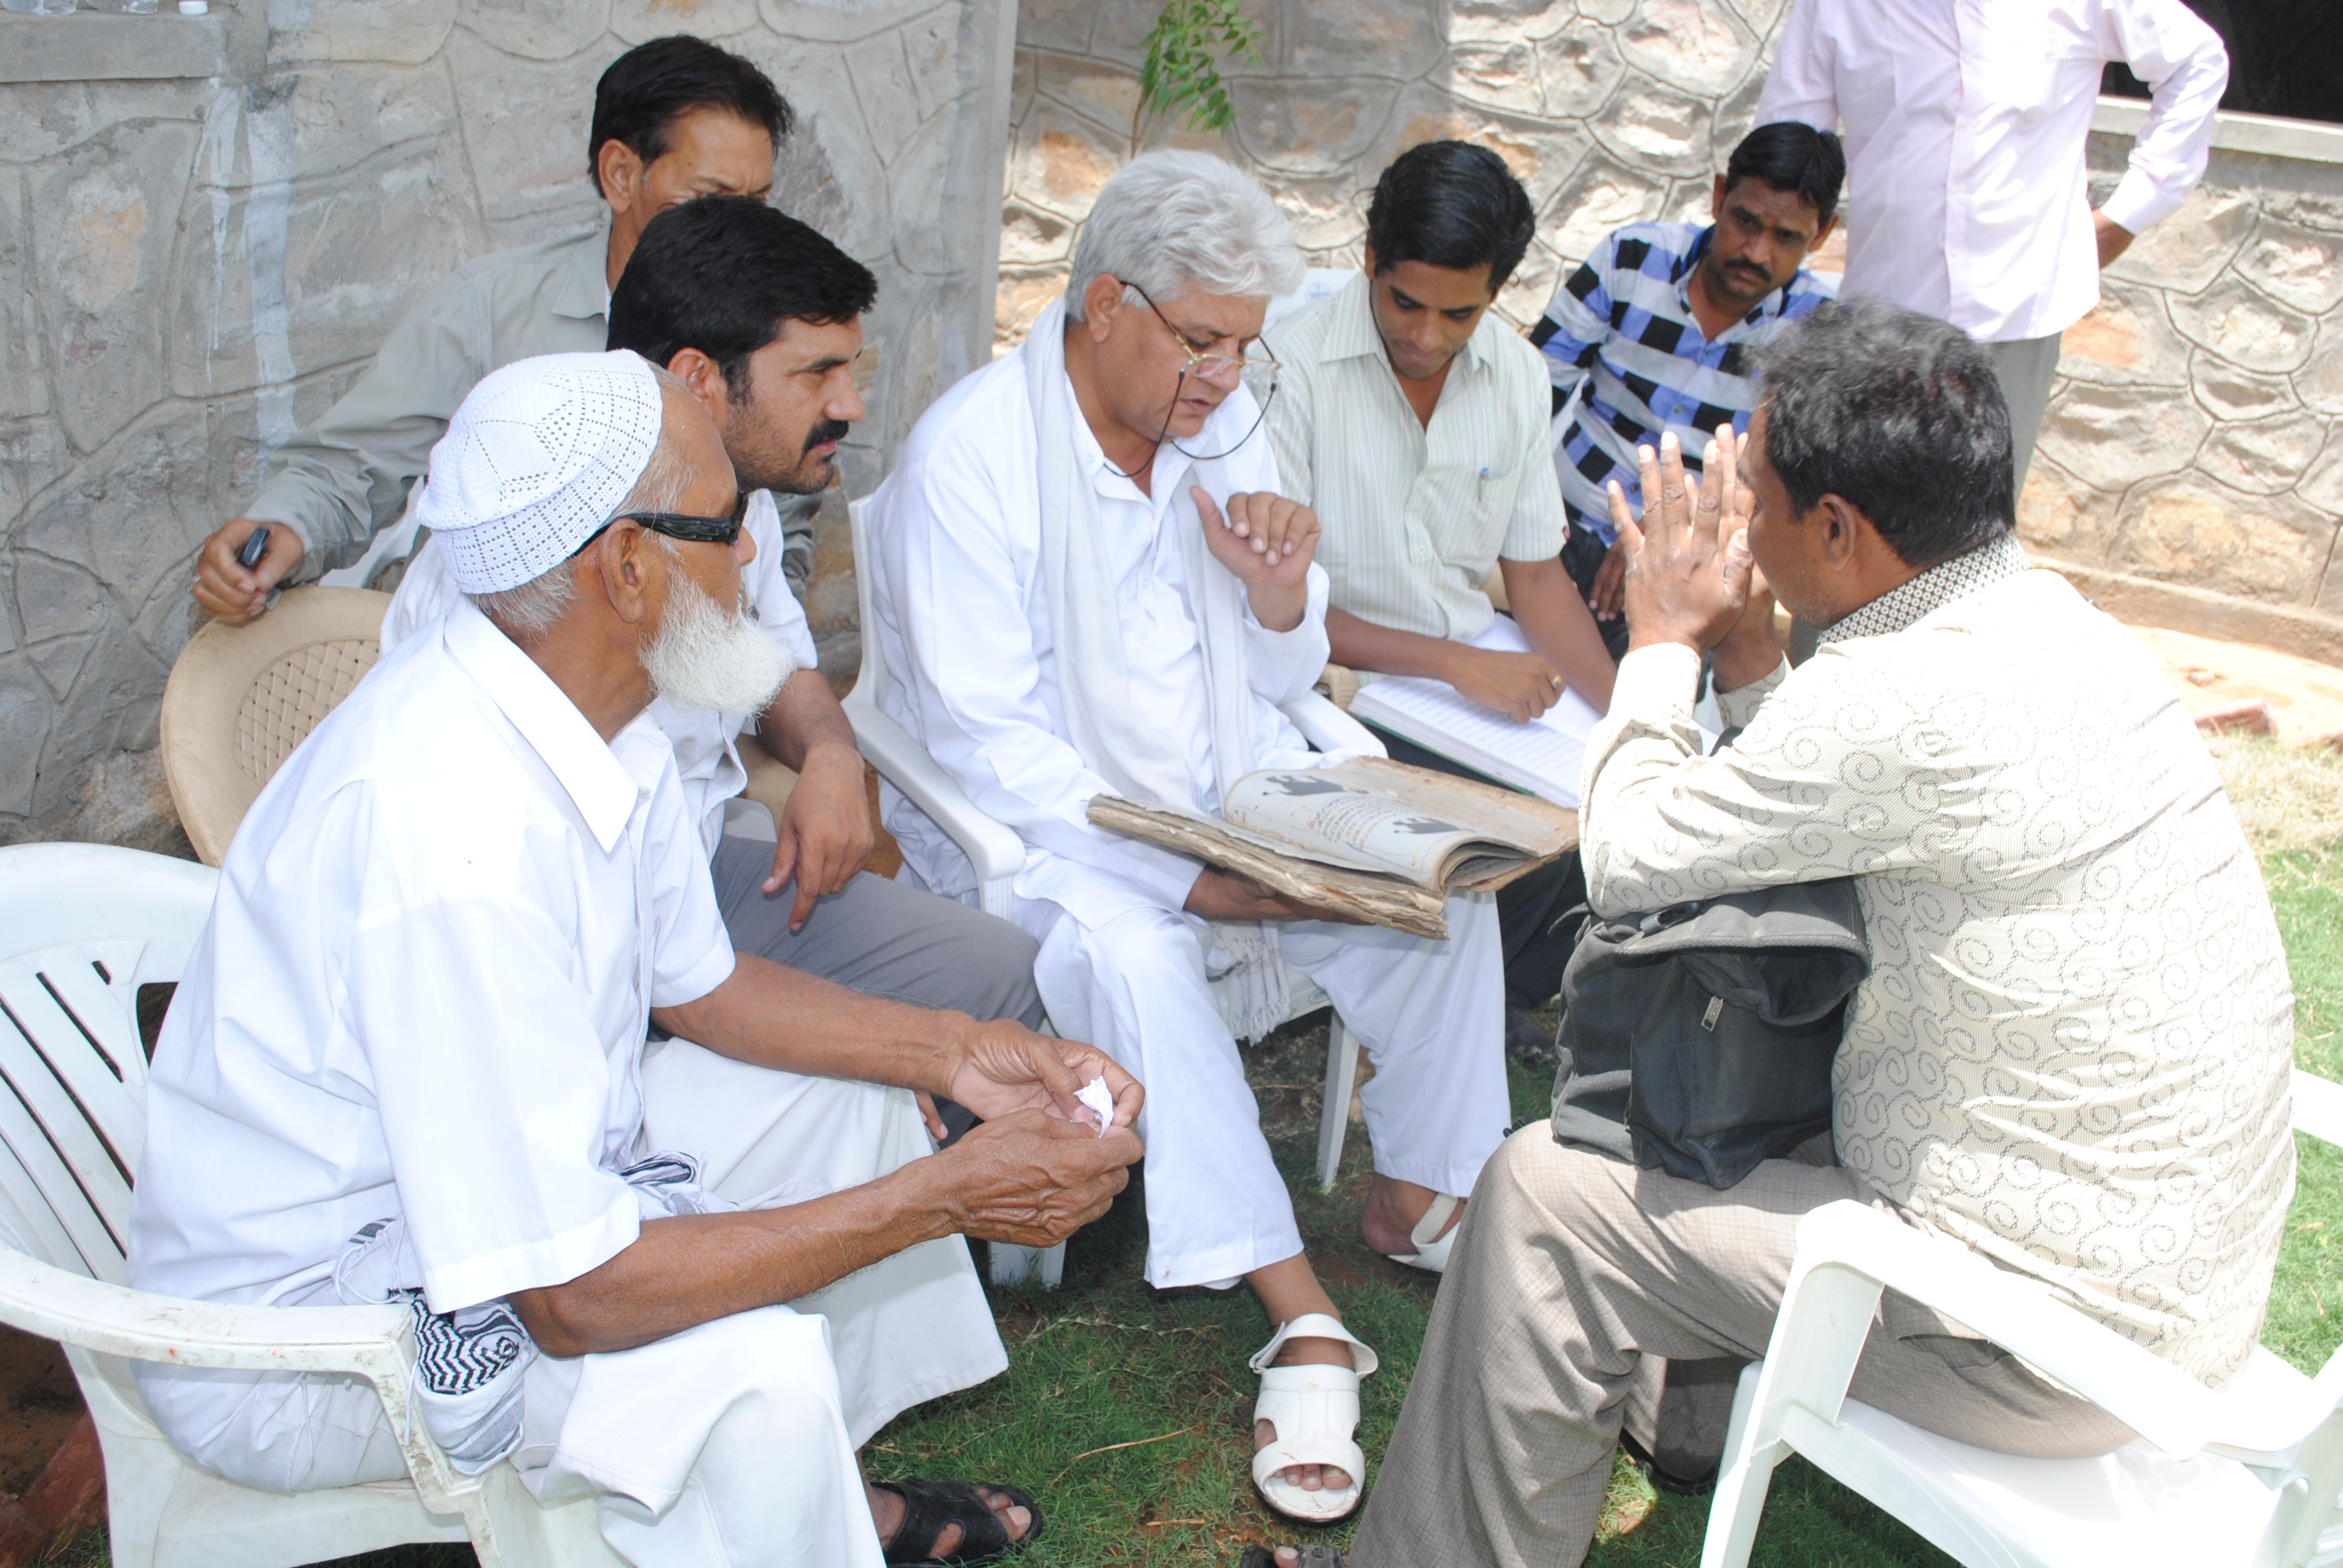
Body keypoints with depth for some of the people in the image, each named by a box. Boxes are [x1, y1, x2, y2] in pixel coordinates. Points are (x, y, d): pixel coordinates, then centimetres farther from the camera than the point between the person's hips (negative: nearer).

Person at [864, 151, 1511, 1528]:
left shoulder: (1226, 420, 3)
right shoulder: (971, 456, -18)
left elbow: (1281, 684, 11)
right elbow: (990, 747, -22)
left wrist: (1281, 592, -13)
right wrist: (1193, 872, -28)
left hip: (1231, 794, 6)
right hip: (1042, 831, -6)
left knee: (1446, 886, -13)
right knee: (1131, 953, -35)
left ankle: (1414, 1196, 5)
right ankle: (1300, 1312, -26)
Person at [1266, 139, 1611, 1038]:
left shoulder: (1516, 374, 2)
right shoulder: (1292, 367, -17)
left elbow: (1535, 572, 9)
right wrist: (1457, 664, -21)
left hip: (1478, 654, 7)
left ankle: (1506, 996, 16)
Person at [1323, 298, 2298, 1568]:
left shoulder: (1902, 700, -29)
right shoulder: (2051, 621, 1)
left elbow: (1626, 858, -15)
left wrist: (1666, 643, -1)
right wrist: (1745, 654, 8)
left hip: (2055, 1335, -9)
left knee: (1542, 1193, -7)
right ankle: (1705, 1388, 39)